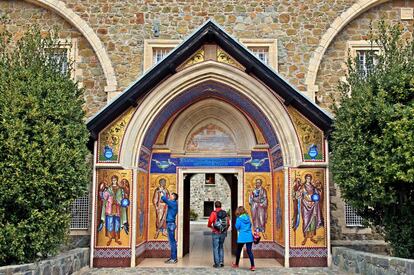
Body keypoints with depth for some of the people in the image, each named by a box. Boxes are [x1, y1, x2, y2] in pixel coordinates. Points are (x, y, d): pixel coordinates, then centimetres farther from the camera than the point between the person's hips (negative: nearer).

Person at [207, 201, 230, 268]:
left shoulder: (214, 213, -10)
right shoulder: (225, 213, 4)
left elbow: (210, 222, -16)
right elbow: (228, 224, 7)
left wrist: (211, 226, 5)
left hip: (216, 233, -4)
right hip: (223, 233, 4)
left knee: (216, 248, 3)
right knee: (221, 247, 18)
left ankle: (217, 263, 4)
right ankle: (221, 262, 13)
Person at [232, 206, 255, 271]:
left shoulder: (239, 218, -8)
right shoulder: (248, 217, 6)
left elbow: (237, 227, -6)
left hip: (242, 237, -3)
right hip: (249, 237, 3)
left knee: (238, 250, 15)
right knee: (249, 251, 2)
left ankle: (236, 264, 30)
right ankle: (253, 266, -7)